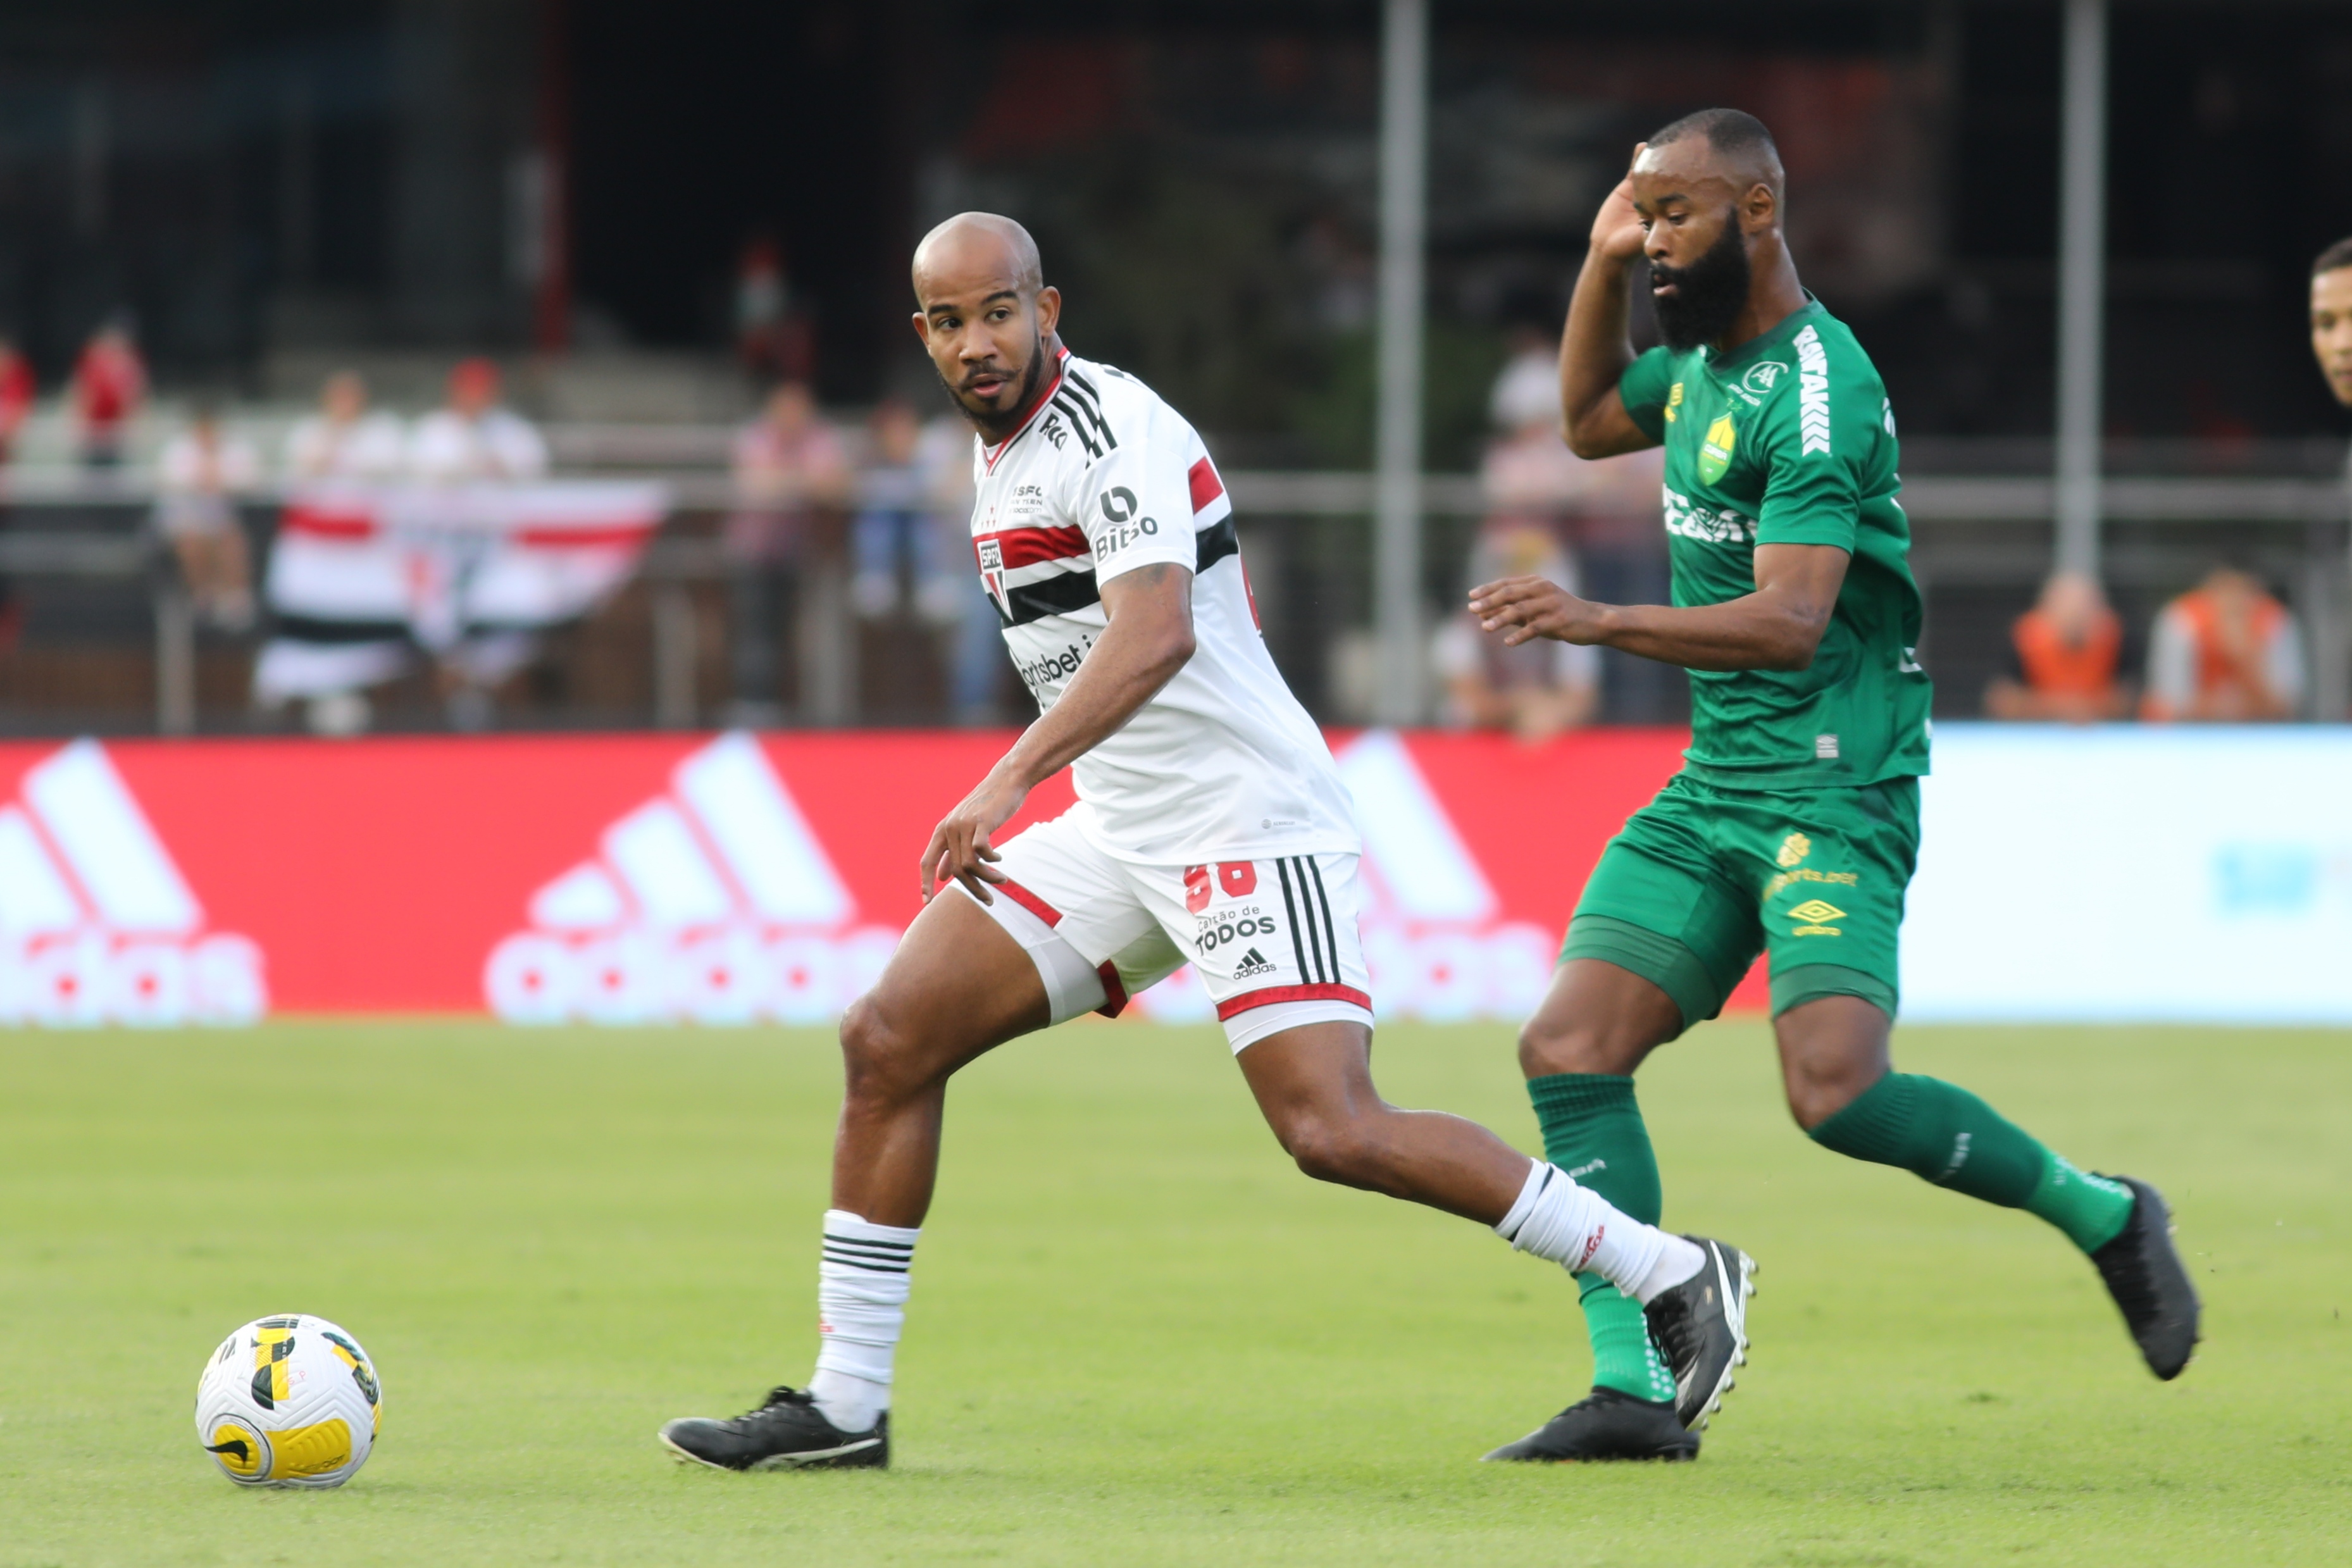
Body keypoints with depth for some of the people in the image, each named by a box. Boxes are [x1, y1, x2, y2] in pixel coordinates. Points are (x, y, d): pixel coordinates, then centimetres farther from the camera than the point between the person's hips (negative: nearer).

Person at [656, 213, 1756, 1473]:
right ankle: (843, 1406, 6)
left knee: (1334, 1134, -19)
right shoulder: (1003, 454, 14)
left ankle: (1673, 1275, -8)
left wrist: (1009, 781, -39)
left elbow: (1156, 635, -31)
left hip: (1246, 825, -9)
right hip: (1122, 835, 9)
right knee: (887, 1039, 0)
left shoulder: (1114, 431, -16)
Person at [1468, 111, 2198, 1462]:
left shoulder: (1815, 390, -17)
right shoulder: (1705, 360, 12)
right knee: (1569, 1050, -5)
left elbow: (1790, 622, -26)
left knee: (1837, 1092, -24)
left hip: (1831, 784, -9)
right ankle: (1630, 1387, -6)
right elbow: (1588, 420, 34)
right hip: (1713, 789, 9)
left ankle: (2100, 1215, 0)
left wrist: (1599, 623, -38)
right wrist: (1602, 270, 18)